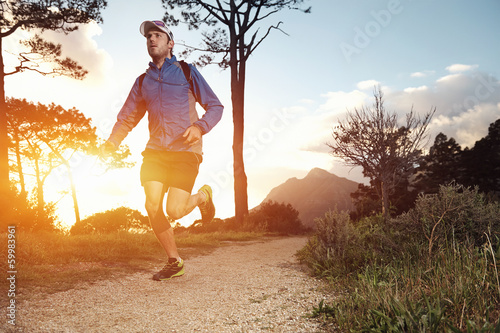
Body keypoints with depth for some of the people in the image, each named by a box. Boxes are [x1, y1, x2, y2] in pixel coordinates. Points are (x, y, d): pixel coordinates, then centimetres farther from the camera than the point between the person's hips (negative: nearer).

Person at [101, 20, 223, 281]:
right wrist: (110, 144, -1)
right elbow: (127, 117, 16)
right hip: (156, 151, 4)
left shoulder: (186, 71, 6)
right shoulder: (142, 81, 17)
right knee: (152, 207, -7)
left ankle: (203, 196, 19)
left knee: (174, 211, -15)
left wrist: (200, 126, -17)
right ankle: (174, 262, 13)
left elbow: (215, 106, 3)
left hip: (185, 151, -4)